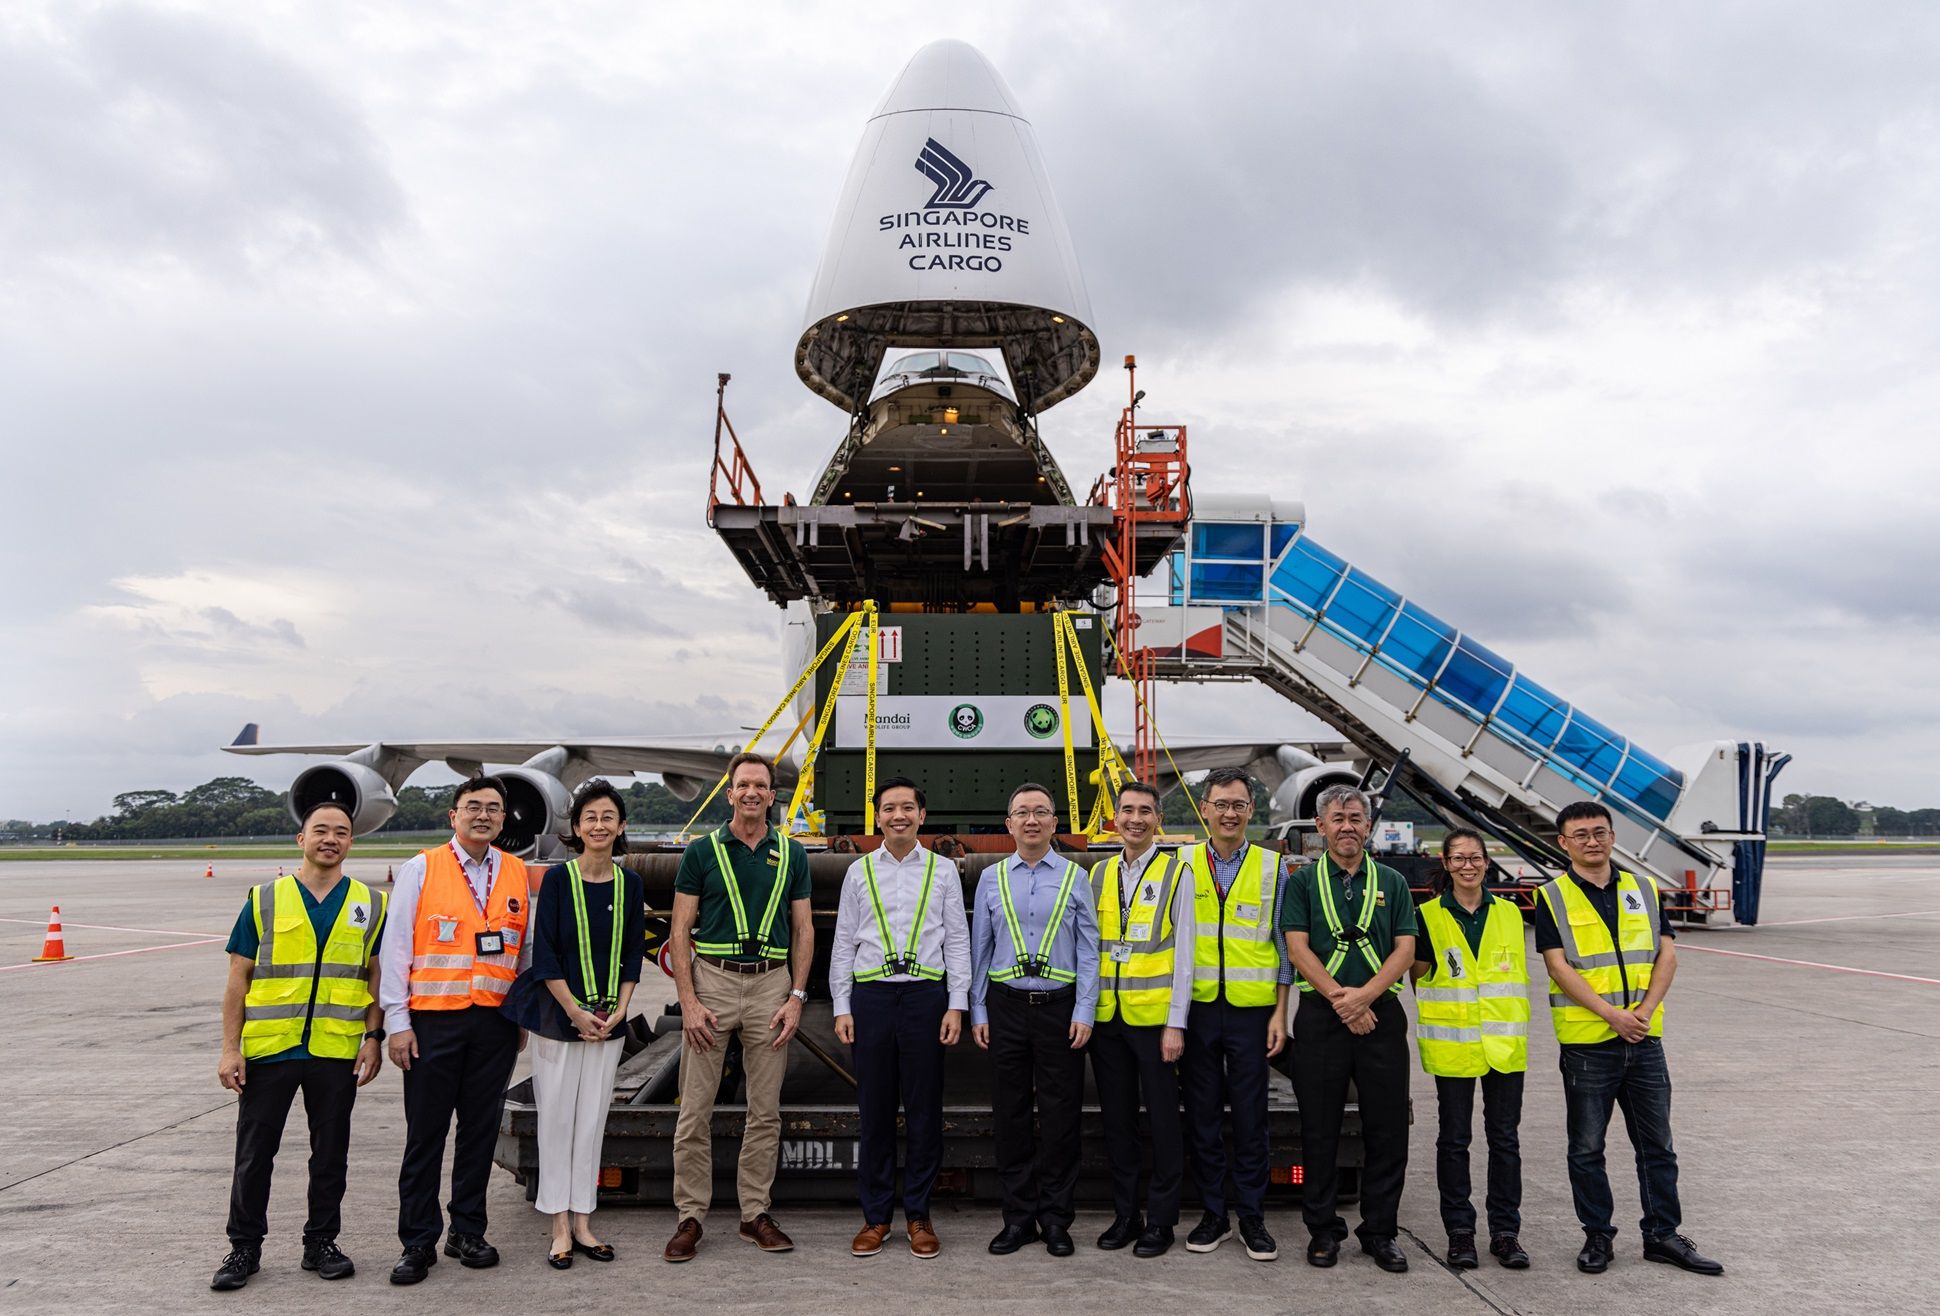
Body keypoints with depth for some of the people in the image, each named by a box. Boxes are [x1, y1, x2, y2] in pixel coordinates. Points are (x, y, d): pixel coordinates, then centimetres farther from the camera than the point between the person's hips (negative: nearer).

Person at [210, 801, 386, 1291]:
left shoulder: (371, 905, 5)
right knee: (254, 1153, 8)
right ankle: (244, 1247, 23)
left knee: (331, 1154, 10)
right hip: (268, 1049, 0)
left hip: (337, 1052, 1)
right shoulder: (264, 900, 3)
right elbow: (238, 979, 3)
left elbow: (378, 978, 6)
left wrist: (373, 1038, -3)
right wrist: (229, 1049, -2)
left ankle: (321, 1243, 24)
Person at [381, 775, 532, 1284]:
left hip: (496, 1022, 3)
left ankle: (468, 1233, 23)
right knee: (425, 1134, 3)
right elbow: (396, 949, -1)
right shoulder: (421, 870, 0)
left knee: (481, 1131, 10)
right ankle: (418, 1243, 14)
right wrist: (397, 1022, -6)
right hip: (433, 1021, -3)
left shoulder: (517, 875, 9)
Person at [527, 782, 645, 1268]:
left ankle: (582, 1222, 17)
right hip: (558, 1018, -3)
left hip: (608, 1022, 3)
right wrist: (577, 1012, -11)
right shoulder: (558, 878, -6)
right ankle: (560, 1228, 12)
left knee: (592, 1119, 8)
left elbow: (632, 955, 7)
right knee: (557, 1119, 2)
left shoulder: (629, 884, 4)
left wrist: (617, 1012, -4)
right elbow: (544, 954, -8)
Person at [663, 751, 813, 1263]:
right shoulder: (702, 851, 2)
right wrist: (688, 1001, -8)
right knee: (695, 1109, 1)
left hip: (771, 983, 2)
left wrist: (796, 997, -1)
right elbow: (681, 931, 0)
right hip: (712, 979, -2)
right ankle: (690, 1216, 12)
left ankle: (756, 1214, 18)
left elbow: (804, 929, 9)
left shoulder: (791, 854, 8)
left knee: (766, 1109, 7)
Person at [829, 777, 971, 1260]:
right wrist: (842, 1007, 3)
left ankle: (918, 1216, 16)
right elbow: (843, 943, 10)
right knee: (875, 1109, 5)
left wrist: (956, 1005, -3)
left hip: (926, 993, -1)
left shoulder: (943, 871, 7)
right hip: (871, 994, 1)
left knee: (924, 1108, 4)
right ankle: (876, 1215, 16)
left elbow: (958, 941, 5)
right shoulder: (860, 871, 9)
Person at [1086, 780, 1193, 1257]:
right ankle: (1125, 1214, 23)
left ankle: (1160, 1220, 16)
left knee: (1162, 1120, 4)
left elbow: (1183, 954, -5)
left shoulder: (1175, 874, -2)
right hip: (1106, 1016, 4)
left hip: (1153, 1016, -4)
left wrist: (1176, 1023, -9)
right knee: (1117, 1120, 12)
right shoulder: (1098, 875, 10)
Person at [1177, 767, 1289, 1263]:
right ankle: (1213, 1214, 21)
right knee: (1201, 1116, 8)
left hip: (1252, 1009, -1)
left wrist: (1280, 1012, -1)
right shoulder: (1183, 864, 4)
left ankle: (1252, 1218, 17)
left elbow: (1285, 944, 5)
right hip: (1197, 1008, 1)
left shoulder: (1271, 866, 3)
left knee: (1250, 1118, 4)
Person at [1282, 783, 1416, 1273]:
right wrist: (1340, 998, -12)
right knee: (1320, 1130, 4)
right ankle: (1322, 1229, 16)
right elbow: (1297, 947, -3)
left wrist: (1364, 994, -12)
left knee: (1388, 1130, 3)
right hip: (1320, 1016, -1)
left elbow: (1405, 949, 3)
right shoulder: (1303, 882, 6)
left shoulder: (1392, 883, 11)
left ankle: (1380, 1231, 16)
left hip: (1381, 1014, 2)